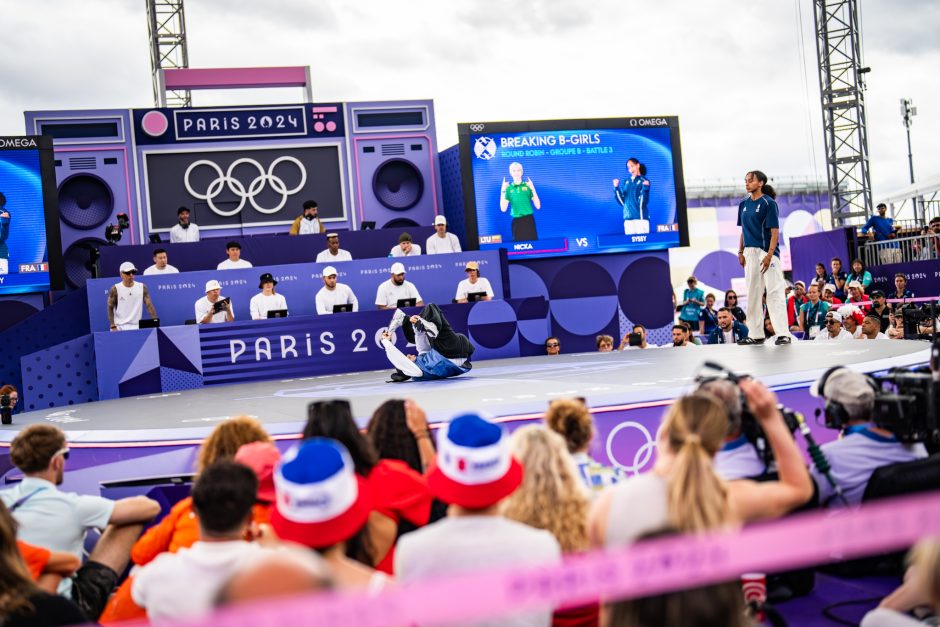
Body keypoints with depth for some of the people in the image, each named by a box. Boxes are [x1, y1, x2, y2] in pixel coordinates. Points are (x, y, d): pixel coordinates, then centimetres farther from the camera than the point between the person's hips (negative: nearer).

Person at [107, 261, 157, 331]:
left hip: (137, 327, 2)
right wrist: (113, 326, -9)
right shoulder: (115, 289, -2)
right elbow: (110, 308, 0)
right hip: (119, 328, -1)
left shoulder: (142, 287, 4)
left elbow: (149, 305, 1)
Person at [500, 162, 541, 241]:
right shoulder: (508, 188, 4)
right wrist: (502, 191, -8)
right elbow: (503, 209, -2)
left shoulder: (528, 186, 1)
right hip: (516, 221, 1)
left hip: (529, 220, -1)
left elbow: (538, 206, -2)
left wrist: (533, 189, -11)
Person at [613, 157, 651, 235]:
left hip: (641, 217, -4)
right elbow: (622, 201, 11)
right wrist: (616, 188, 3)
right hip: (628, 217, 4)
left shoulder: (644, 181, 1)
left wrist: (645, 189, -22)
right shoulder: (625, 182, 15)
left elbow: (643, 202, -8)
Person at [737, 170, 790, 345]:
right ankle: (756, 335, 15)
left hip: (766, 252, -6)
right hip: (750, 252, 7)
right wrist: (741, 252, 11)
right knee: (752, 294, 8)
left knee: (774, 292, -9)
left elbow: (775, 232, -11)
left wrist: (769, 255, -19)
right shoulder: (744, 204, 11)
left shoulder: (769, 203, -7)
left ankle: (783, 334, -8)